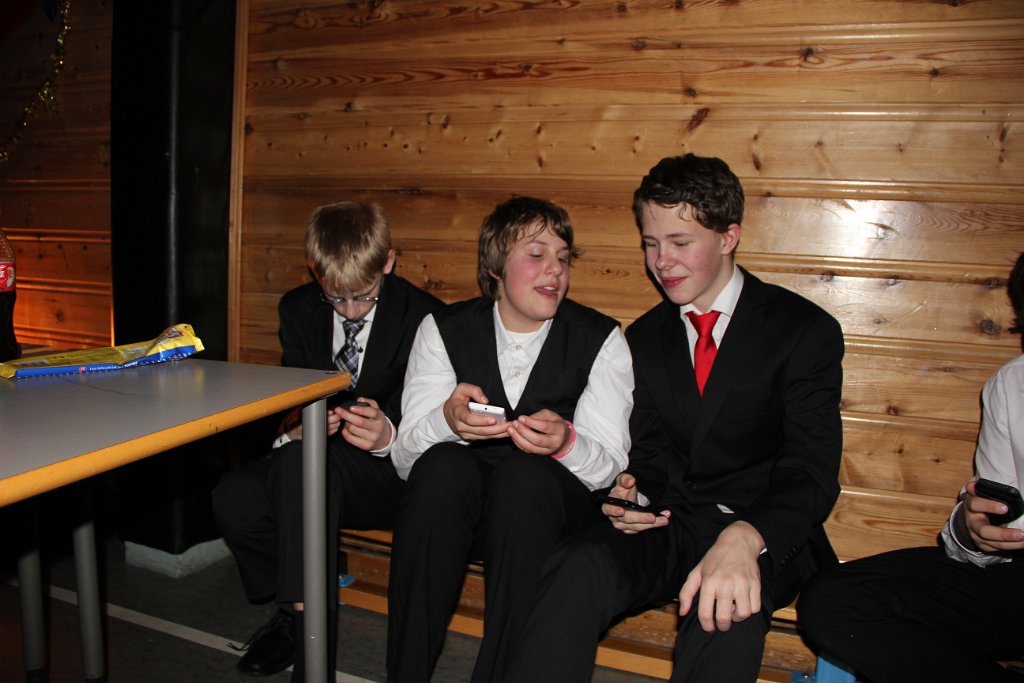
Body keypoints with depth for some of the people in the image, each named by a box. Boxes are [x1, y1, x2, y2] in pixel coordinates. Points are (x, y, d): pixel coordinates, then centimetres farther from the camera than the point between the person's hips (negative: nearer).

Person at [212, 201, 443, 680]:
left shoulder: (425, 317, -10)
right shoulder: (298, 309, 5)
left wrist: (389, 435, -33)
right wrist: (295, 427, -18)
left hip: (392, 471, -5)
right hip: (315, 464, 6)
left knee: (302, 460, -34)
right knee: (232, 497, -23)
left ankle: (306, 621, -21)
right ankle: (295, 609, 2)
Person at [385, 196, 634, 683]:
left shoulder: (601, 340, -2)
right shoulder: (443, 331, 0)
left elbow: (610, 464, -5)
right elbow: (405, 456, -6)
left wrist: (566, 442, -29)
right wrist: (447, 421, -29)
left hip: (548, 505, 0)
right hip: (455, 503, 1)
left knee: (526, 473, -32)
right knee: (443, 463, -31)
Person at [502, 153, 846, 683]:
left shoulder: (805, 330, -3)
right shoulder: (644, 337, 12)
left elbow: (811, 471, -13)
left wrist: (745, 538, -33)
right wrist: (631, 490, -10)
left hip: (763, 535, -3)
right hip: (667, 525, 3)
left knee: (725, 607, -37)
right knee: (578, 569, -29)